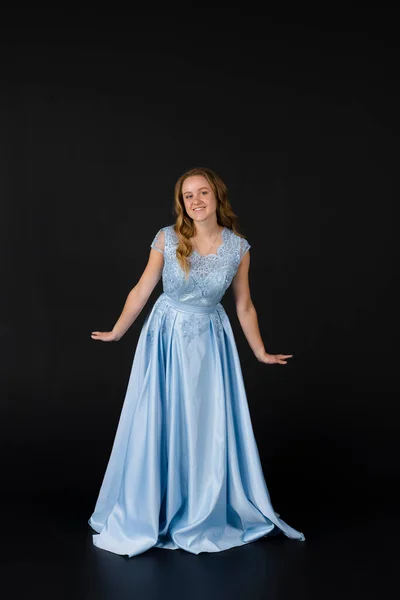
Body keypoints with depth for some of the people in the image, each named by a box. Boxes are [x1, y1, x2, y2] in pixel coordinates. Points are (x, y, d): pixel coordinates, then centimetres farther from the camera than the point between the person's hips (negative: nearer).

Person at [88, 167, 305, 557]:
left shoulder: (238, 247, -6)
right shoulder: (167, 238, -10)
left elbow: (244, 306, 5)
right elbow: (141, 291, -1)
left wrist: (261, 353, 11)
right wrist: (116, 333, 5)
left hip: (210, 342, 1)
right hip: (165, 338, -1)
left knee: (210, 430, 6)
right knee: (156, 425, 6)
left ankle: (206, 515, 29)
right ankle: (142, 516, 26)